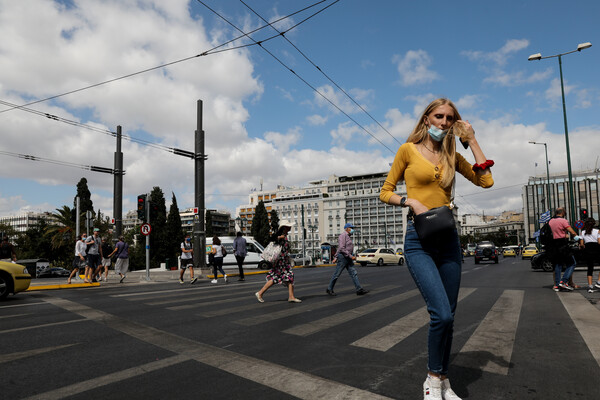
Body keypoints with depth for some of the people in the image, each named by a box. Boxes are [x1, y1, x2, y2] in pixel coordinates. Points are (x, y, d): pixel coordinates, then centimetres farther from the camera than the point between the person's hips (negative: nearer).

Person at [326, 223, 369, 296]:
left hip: (348, 258, 9)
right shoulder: (343, 235, -12)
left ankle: (359, 290, -4)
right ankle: (329, 289, 12)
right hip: (342, 257, -9)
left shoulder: (348, 237, 19)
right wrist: (351, 256, -21)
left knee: (353, 273, 0)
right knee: (336, 274, 0)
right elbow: (342, 248, -21)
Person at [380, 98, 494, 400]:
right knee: (442, 314, -15)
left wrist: (471, 140, 4)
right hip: (418, 241, -5)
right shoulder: (408, 150, 2)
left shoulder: (452, 155, 13)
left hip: (448, 239, 5)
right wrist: (411, 201, -15)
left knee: (447, 316, 9)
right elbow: (385, 192, 3)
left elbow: (486, 181, 2)